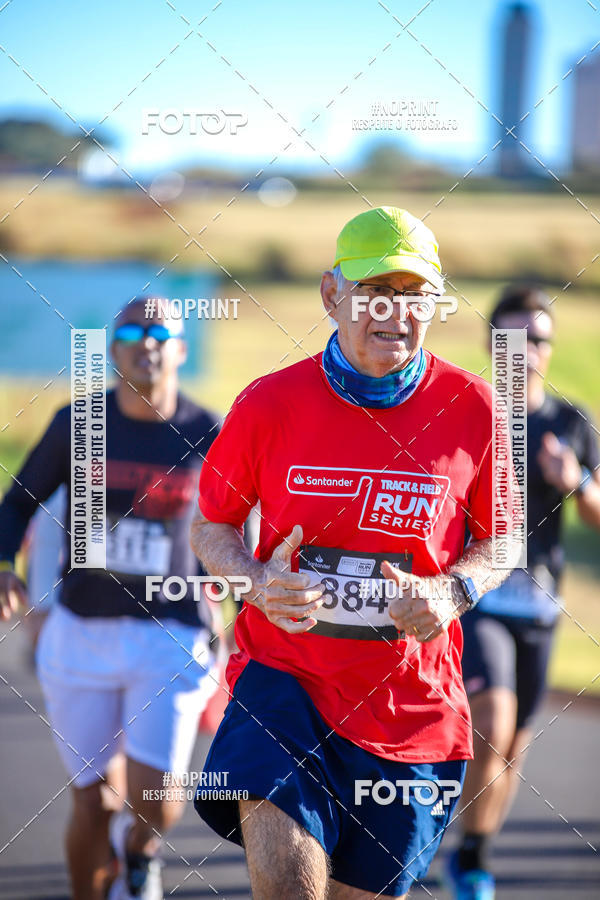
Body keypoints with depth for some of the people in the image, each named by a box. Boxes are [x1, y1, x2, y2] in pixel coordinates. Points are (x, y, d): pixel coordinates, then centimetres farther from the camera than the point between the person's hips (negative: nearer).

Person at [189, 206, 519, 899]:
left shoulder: (471, 408, -3)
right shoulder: (270, 403, -4)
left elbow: (501, 541, 9)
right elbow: (209, 525, 9)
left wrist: (450, 593, -12)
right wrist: (257, 581, -12)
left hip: (413, 701, 2)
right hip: (284, 672, -1)